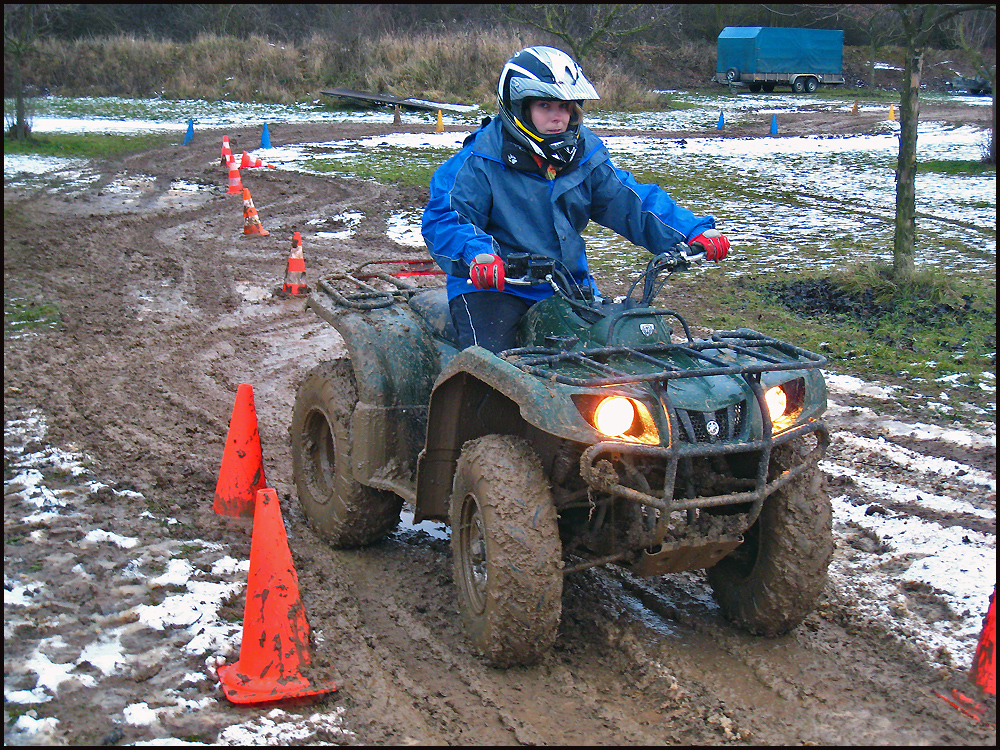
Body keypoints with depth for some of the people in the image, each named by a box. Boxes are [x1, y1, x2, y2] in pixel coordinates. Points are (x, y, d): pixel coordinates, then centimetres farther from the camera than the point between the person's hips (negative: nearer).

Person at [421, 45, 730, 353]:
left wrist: (693, 233, -3)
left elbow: (630, 203, 10)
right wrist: (476, 254, -37)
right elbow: (442, 220, -14)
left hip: (569, 286, 5)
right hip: (491, 288, -5)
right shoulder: (481, 161, -9)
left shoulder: (586, 154, 7)